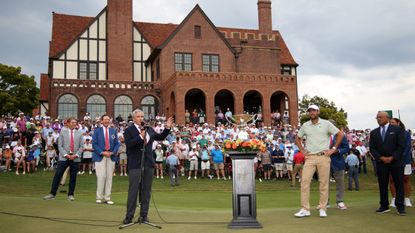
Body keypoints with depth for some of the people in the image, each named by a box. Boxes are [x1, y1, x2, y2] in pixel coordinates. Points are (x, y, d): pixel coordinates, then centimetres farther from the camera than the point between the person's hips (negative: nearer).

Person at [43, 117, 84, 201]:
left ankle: (70, 195, 13)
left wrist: (76, 155, -10)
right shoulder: (62, 133, 5)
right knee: (57, 175, -5)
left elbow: (81, 146, 4)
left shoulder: (79, 134, 7)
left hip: (75, 158, 1)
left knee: (73, 177, 4)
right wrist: (66, 155, -12)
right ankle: (52, 194, 3)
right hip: (64, 157, -1)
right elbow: (60, 146, 0)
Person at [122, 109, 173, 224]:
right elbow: (129, 144, -17)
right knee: (133, 191, -2)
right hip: (135, 165, -5)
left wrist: (167, 128, 7)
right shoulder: (129, 130, -3)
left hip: (148, 163, 5)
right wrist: (140, 136, -24)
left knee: (146, 191, 9)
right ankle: (129, 216, 7)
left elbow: (160, 137, 19)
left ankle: (144, 215, 18)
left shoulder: (149, 129, 13)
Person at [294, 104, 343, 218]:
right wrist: (302, 150, 9)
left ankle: (323, 209, 11)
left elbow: (340, 134, 6)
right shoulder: (305, 125, 10)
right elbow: (297, 138, 22)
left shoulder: (326, 123, 3)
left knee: (324, 183, 1)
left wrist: (334, 148, 0)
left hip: (323, 157, -2)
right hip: (310, 157, 2)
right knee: (305, 181, -7)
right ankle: (305, 209, -1)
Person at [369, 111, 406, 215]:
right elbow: (372, 148, 6)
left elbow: (401, 146, -4)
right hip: (381, 163, 3)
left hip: (396, 161, -3)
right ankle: (384, 206, 10)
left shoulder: (397, 129, 2)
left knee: (399, 184, -1)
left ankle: (400, 207, 4)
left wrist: (392, 157, -12)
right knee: (382, 185, 3)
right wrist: (381, 158, -8)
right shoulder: (374, 132, 11)